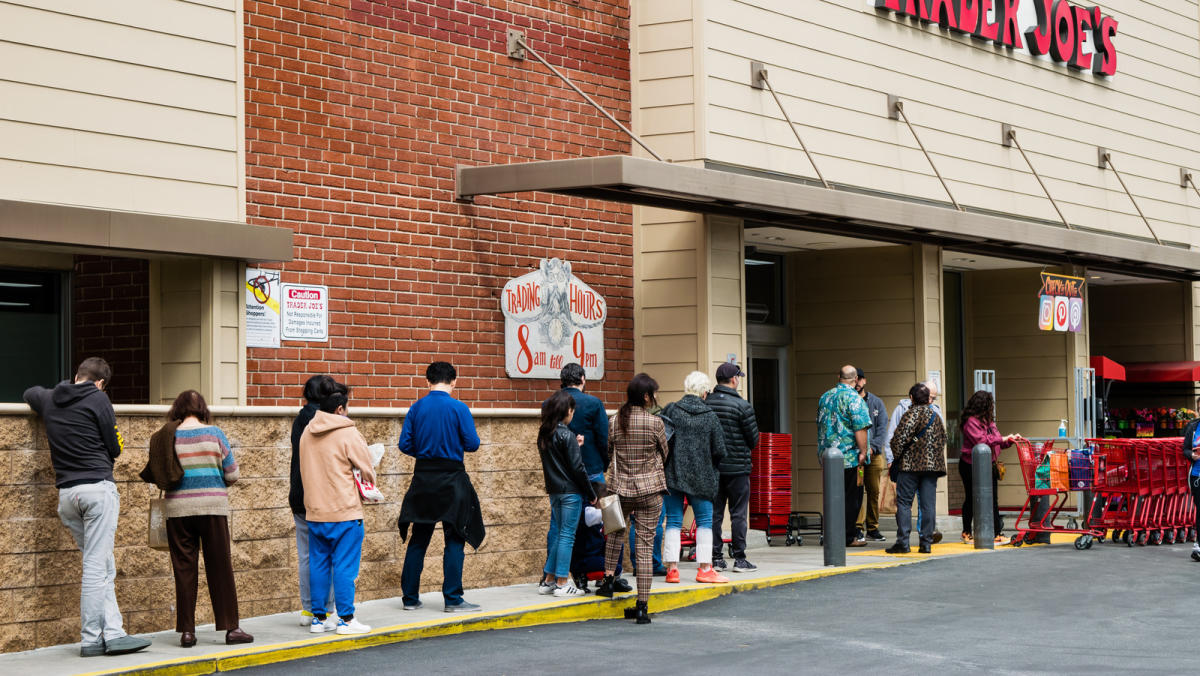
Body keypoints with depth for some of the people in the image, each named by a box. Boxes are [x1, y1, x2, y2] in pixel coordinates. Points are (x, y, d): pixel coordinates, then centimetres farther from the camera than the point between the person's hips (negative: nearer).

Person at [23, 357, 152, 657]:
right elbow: (114, 449, 0)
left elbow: (29, 393, 40)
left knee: (102, 567, 10)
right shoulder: (97, 399, -3)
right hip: (97, 487, -6)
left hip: (66, 493, 6)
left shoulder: (49, 400, 14)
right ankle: (91, 639, -6)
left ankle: (112, 632, 4)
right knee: (97, 566, -5)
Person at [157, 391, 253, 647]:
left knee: (184, 568, 6)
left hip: (177, 508, 1)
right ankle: (230, 627, 5)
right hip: (213, 506, -1)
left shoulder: (167, 437, 0)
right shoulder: (214, 434, -1)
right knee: (220, 567, 5)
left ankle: (187, 630, 6)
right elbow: (232, 474, 2)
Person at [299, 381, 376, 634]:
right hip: (345, 511, -6)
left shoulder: (307, 433, 8)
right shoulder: (348, 434, -12)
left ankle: (319, 617, 14)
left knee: (318, 564, 11)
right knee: (345, 566, -1)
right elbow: (367, 472, -6)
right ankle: (346, 619, 1)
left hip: (314, 511, 6)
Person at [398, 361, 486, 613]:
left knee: (418, 539, 11)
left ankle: (410, 597, 14)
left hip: (423, 478, 4)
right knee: (454, 540, 1)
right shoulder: (458, 408, -9)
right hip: (451, 478, -4)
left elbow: (405, 444, 0)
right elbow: (472, 444, -9)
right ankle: (453, 599, -2)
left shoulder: (416, 408, 1)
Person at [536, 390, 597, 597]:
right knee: (567, 535, -2)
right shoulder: (566, 435, -15)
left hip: (554, 491, 7)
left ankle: (548, 580, 18)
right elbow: (577, 467, -15)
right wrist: (591, 494, -7)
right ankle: (562, 583, 0)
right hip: (570, 491, -7)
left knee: (558, 533, 16)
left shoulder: (544, 434, 8)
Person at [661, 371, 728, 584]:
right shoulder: (710, 416, -3)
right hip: (700, 477, -1)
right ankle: (705, 568, 7)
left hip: (672, 474, 1)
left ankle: (672, 567, 2)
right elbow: (719, 450, -3)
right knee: (704, 521, 8)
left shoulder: (671, 411, -4)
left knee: (673, 521, 6)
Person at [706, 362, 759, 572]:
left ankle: (716, 558, 10)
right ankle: (739, 558, 2)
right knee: (738, 514, 2)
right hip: (737, 468, -4)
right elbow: (753, 439, -5)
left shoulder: (705, 403, 0)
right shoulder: (742, 405, -12)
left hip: (712, 467, 4)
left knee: (714, 513, 9)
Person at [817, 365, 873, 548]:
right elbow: (860, 429, -18)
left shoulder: (825, 397, 12)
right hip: (849, 456, -7)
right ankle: (848, 537, 0)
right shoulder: (854, 399, -11)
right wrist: (863, 451, -14)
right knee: (851, 498, 0)